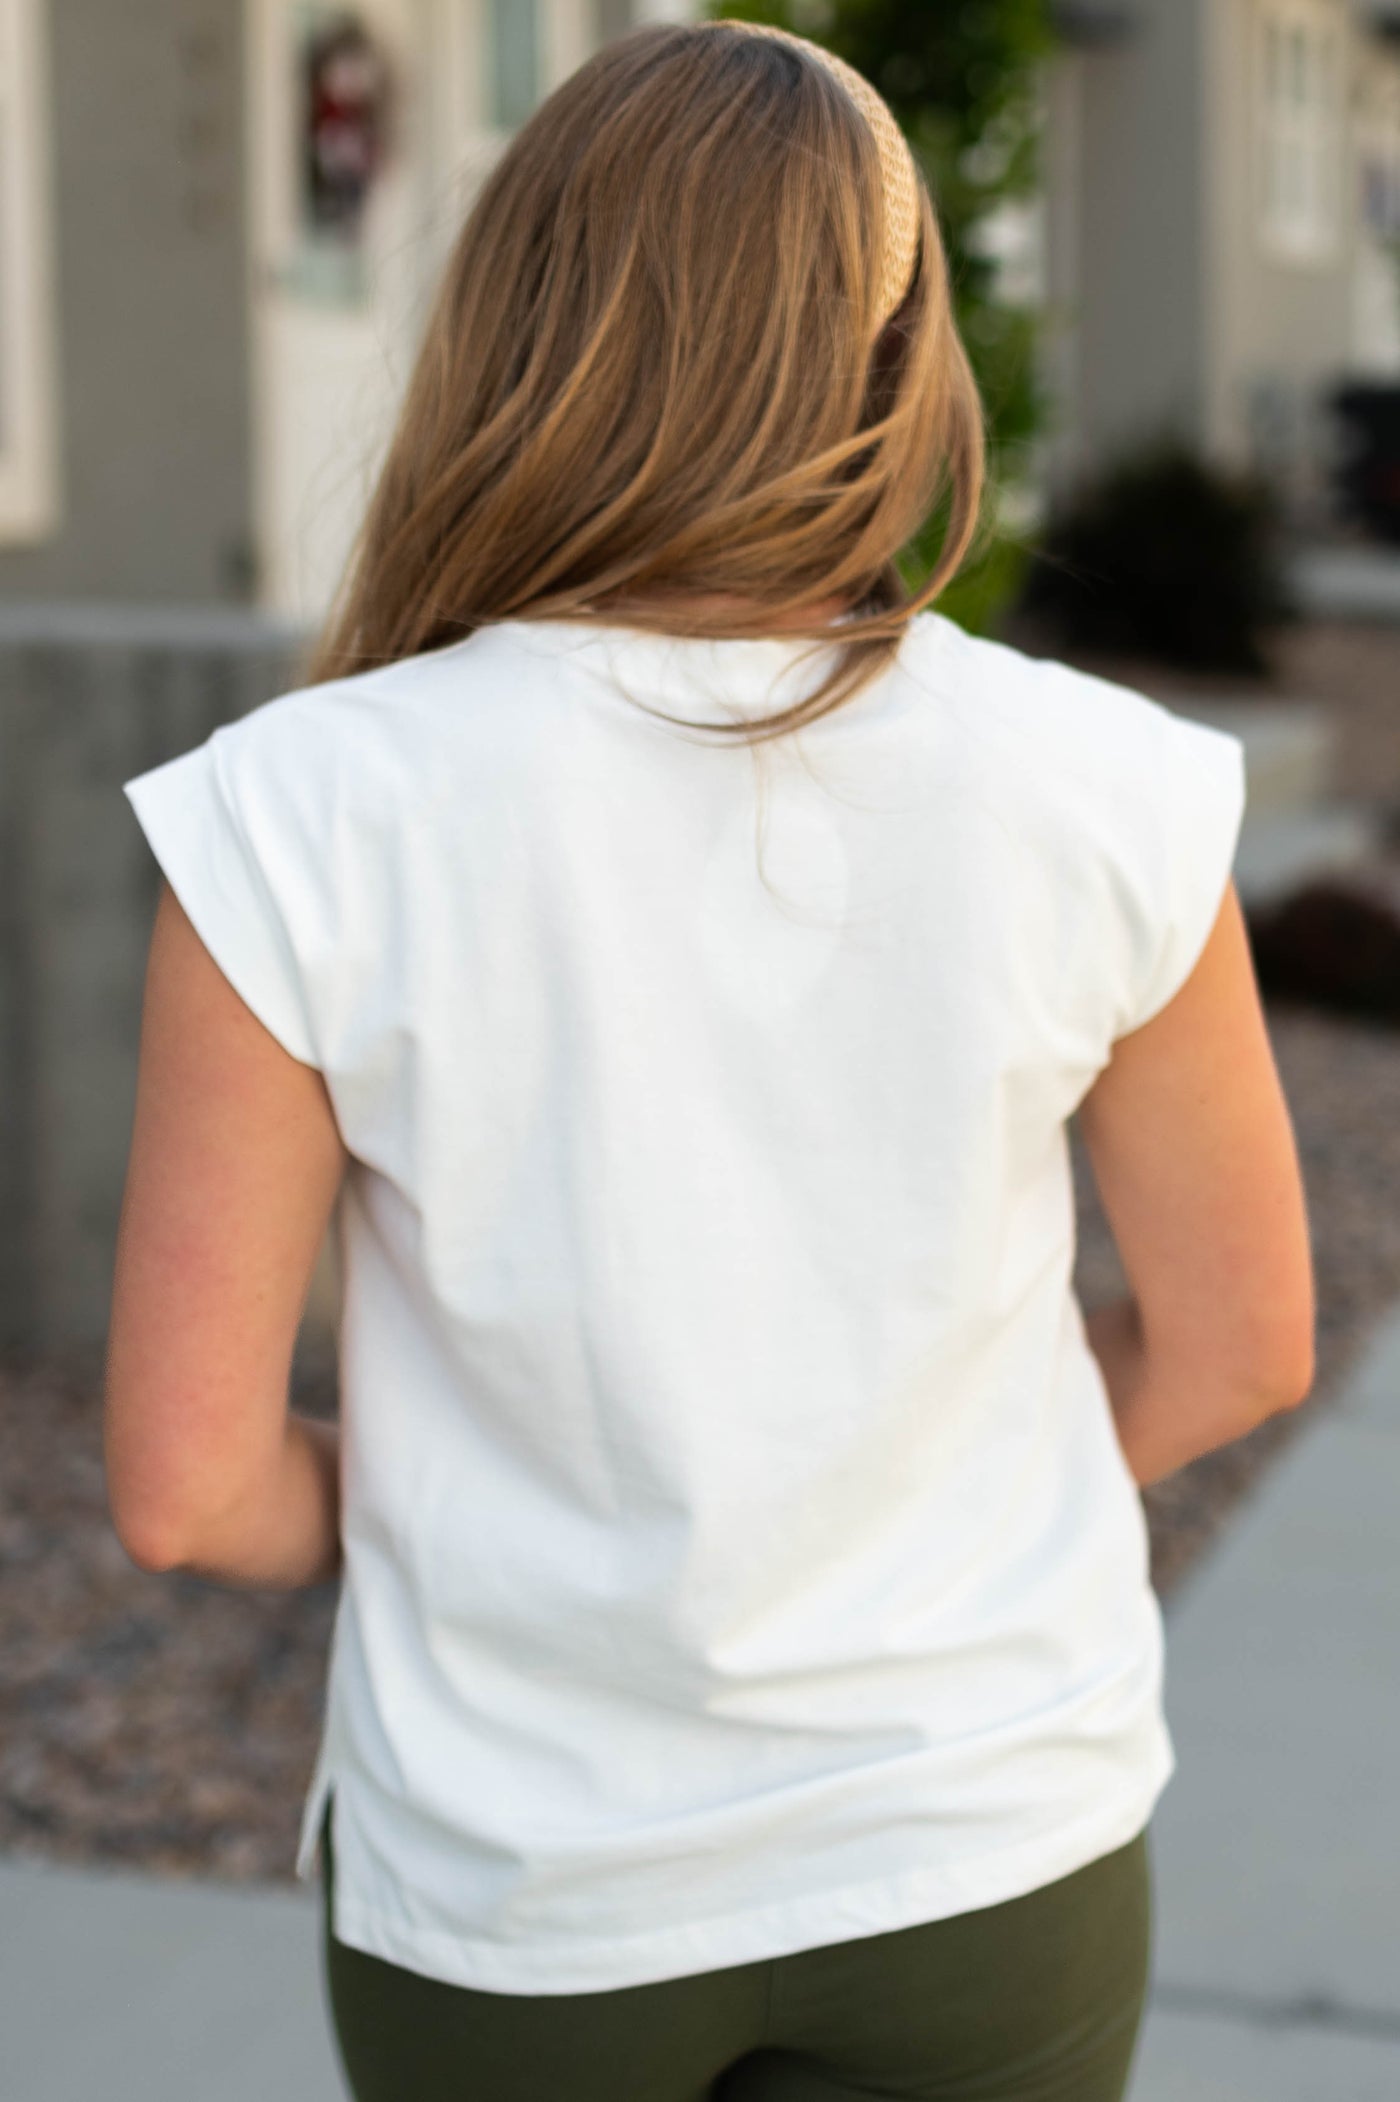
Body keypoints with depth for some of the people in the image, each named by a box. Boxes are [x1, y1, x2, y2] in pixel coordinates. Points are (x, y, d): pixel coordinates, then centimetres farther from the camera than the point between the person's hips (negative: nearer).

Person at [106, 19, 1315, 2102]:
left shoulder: (308, 819, -17)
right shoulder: (1092, 794, -13)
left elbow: (186, 1482, -13)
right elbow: (1239, 1345, -1)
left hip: (517, 1893, 0)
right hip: (987, 1854, 1)